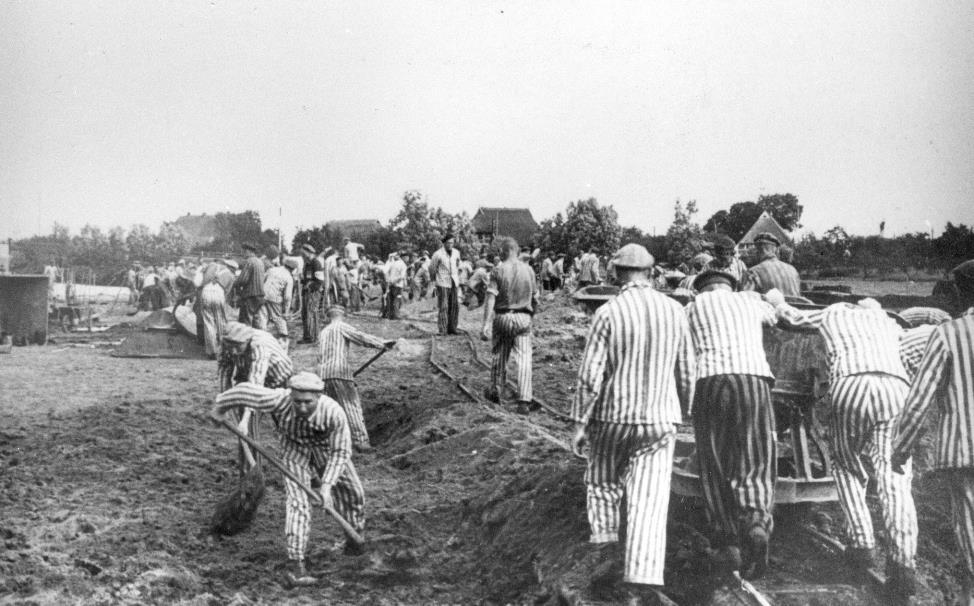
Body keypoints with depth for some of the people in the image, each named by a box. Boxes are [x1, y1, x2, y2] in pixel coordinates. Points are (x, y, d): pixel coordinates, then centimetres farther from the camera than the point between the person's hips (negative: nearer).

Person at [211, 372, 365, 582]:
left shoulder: (333, 413, -39)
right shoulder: (278, 401, -39)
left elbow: (340, 452, -26)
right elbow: (244, 390, -23)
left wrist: (327, 484, -35)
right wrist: (220, 405, -4)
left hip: (326, 449, 1)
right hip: (295, 449, -1)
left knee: (352, 491, 13)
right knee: (297, 500, -19)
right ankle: (295, 561, -15)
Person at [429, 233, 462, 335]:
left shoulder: (456, 253, 7)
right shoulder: (438, 254, -9)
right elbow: (432, 268, 3)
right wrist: (434, 281, 12)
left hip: (454, 283, 5)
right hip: (443, 284, -5)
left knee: (455, 306, 3)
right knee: (443, 307, -6)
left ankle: (452, 328, 11)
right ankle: (442, 330, -2)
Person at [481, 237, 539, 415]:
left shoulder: (498, 270, -6)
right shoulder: (528, 269, 3)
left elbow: (491, 298, -14)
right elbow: (535, 297, 10)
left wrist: (486, 324, -16)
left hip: (502, 316, -1)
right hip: (523, 317, 1)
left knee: (499, 355, 17)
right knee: (524, 358, 0)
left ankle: (495, 391, 32)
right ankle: (524, 401, -8)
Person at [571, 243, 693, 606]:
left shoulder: (608, 313, -10)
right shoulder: (674, 311, 0)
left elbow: (590, 375, -13)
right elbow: (686, 371, 6)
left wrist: (579, 423, -5)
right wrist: (683, 411, 21)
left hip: (612, 415, -2)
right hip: (660, 418, 2)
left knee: (603, 481, 22)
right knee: (649, 498, 0)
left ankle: (603, 540, 34)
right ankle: (642, 577, -8)